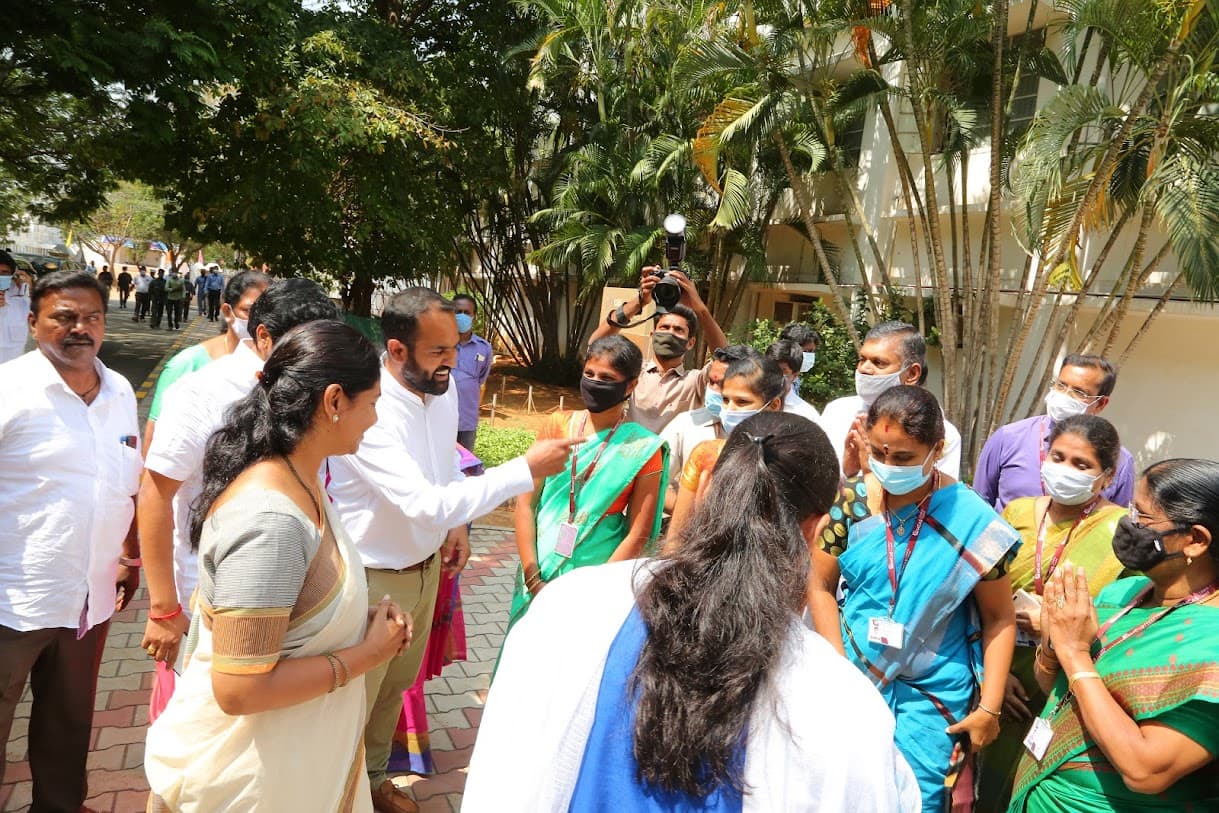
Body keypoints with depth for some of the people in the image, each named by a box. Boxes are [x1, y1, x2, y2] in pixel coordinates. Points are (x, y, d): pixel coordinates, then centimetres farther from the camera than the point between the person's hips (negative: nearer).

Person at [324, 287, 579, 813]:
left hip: (425, 564, 7)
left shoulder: (442, 387, -7)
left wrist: (456, 522, 3)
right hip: (374, 576, -7)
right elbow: (424, 505, -38)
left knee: (396, 682, 25)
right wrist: (527, 469, -37)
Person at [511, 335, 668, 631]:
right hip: (538, 574, 3)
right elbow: (526, 503, -3)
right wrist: (533, 578, -10)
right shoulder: (558, 426, -2)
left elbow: (638, 535, -8)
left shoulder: (644, 449, -8)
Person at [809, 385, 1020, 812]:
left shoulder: (971, 519, -13)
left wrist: (990, 707, -7)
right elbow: (820, 586, 0)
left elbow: (999, 619, -5)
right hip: (853, 680, 3)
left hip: (930, 697, -2)